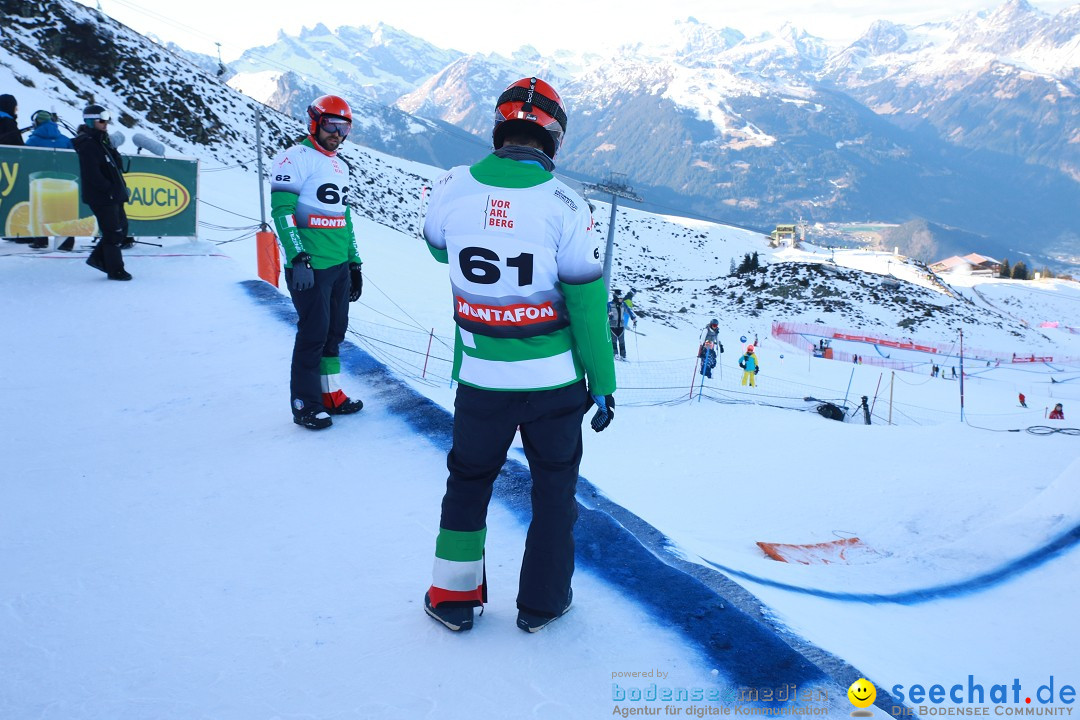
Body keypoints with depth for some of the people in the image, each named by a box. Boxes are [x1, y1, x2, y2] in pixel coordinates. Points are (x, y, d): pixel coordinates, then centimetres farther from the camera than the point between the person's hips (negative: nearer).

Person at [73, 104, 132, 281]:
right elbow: (93, 174, -22)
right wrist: (110, 189, -19)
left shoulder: (102, 140, 15)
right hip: (101, 198, -10)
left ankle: (98, 258, 27)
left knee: (122, 228, 15)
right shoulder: (87, 145, -15)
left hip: (113, 195, 10)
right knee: (113, 232, -3)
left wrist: (121, 186, 10)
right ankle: (115, 270, 7)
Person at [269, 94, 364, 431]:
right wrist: (298, 257, -24)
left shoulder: (340, 166, 18)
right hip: (310, 267, -8)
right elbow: (282, 210, -16)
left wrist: (354, 263, 22)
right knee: (314, 333, -4)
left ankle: (331, 394, 24)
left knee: (335, 331, 13)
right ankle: (305, 404, 8)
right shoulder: (295, 158, -8)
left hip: (340, 266, 8)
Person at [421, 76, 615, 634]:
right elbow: (587, 304, -10)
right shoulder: (563, 203, -14)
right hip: (554, 380, -2)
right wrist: (603, 383, -1)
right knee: (554, 485, 18)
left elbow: (438, 248, 15)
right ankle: (541, 601, 29)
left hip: (480, 379, 2)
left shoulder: (453, 188, -7)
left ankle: (453, 596, 31)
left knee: (469, 479, 21)